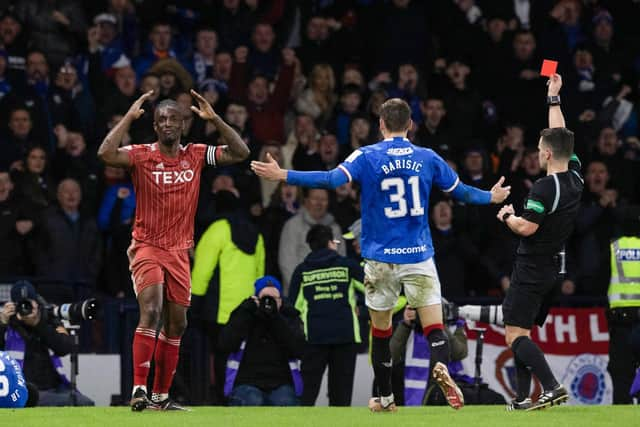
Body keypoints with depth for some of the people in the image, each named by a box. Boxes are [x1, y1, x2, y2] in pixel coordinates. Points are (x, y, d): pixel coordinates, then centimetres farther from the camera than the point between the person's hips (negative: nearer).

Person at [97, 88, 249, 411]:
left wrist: (214, 119, -6)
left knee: (176, 324, 8)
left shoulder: (196, 155, 5)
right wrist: (129, 117, -20)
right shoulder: (142, 156, -7)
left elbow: (240, 153, 1)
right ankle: (139, 388, -24)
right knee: (151, 312, -24)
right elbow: (106, 154, -24)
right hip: (146, 248, -5)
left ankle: (160, 395, 19)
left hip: (179, 251, 5)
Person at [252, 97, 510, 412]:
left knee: (380, 332, 13)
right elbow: (461, 192, 15)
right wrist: (492, 197, 35)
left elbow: (332, 179, -19)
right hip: (419, 256, 0)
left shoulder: (367, 157, -4)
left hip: (380, 259, 0)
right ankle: (441, 367, -33)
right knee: (434, 327, -3)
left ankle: (385, 398, 21)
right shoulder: (427, 158, 4)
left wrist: (283, 175, -16)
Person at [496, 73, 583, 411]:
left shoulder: (545, 187, -20)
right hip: (553, 268, 9)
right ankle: (522, 398, 14)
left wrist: (506, 216, -3)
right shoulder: (575, 178, 4)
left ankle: (552, 387, -24)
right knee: (521, 332, 16)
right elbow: (560, 138, 17)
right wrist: (553, 99, 25)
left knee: (515, 334, -10)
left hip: (532, 269, -9)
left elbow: (526, 227, -24)